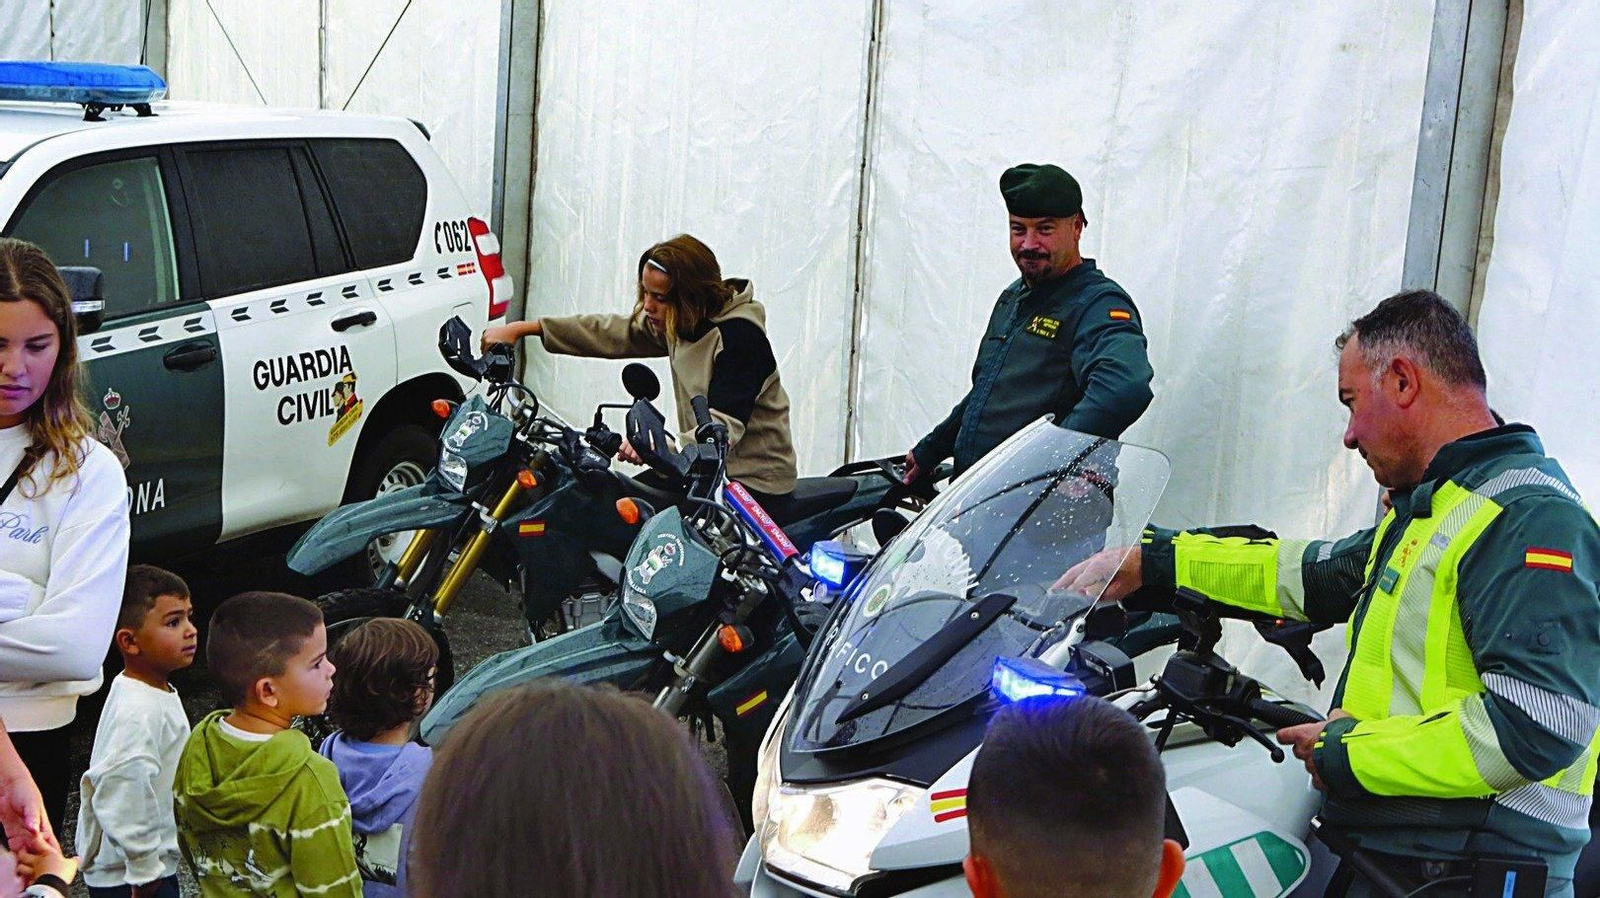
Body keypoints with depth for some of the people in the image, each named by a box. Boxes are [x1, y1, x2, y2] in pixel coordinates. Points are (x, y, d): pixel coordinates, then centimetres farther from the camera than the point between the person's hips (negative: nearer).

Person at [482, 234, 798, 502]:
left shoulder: (740, 335, -22)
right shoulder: (678, 322, 5)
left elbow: (723, 431, -29)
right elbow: (616, 333, 12)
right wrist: (524, 329, 8)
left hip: (753, 483, -9)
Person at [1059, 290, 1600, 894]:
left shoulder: (1532, 518, -16)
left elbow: (1538, 726, -25)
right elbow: (1316, 573, 30)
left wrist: (1348, 751, -16)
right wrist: (1152, 561, 28)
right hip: (1372, 847, 9)